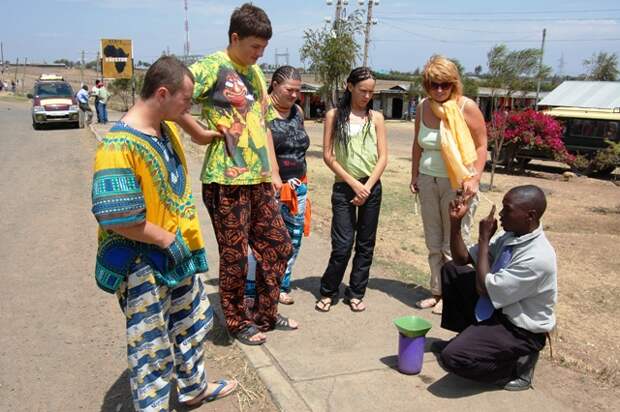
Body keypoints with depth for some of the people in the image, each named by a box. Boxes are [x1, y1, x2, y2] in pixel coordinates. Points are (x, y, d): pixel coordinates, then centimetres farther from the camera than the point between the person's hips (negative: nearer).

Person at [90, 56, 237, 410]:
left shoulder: (168, 127, 2)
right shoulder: (119, 146, -26)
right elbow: (119, 221, -29)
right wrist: (169, 241, -17)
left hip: (179, 252, 9)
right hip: (143, 264, -9)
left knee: (194, 321, 25)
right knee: (153, 347, 6)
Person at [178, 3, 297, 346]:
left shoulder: (255, 72, 15)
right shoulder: (212, 67, -9)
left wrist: (273, 171, 14)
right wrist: (199, 133, -15)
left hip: (259, 179, 8)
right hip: (226, 180, -8)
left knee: (278, 245, 13)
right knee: (235, 255, 4)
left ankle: (267, 314, 29)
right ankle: (237, 322, 24)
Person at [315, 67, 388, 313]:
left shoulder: (376, 118, 6)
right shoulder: (334, 115, 2)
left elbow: (383, 157, 3)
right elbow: (328, 156, -2)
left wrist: (367, 187, -8)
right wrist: (353, 183, -8)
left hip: (371, 187, 3)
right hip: (344, 187, -2)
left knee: (366, 244, 8)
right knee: (342, 244, -5)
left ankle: (355, 293, 22)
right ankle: (328, 292, 15)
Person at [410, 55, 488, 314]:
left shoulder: (467, 107, -10)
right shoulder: (423, 107, 4)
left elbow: (481, 146, -7)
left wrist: (474, 179, -16)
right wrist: (414, 175, 12)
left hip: (457, 183, -5)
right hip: (428, 181, 5)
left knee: (453, 245, 1)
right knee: (433, 243, 13)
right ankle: (437, 292, 26)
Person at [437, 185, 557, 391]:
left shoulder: (538, 258, -31)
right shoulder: (509, 236, -6)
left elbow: (484, 288, -28)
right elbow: (462, 259, 1)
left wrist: (484, 239, -23)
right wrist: (455, 222, -14)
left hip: (519, 329, -8)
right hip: (495, 307, 8)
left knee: (452, 357, -25)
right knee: (450, 271, 6)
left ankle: (518, 363, 1)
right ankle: (465, 337, 19)